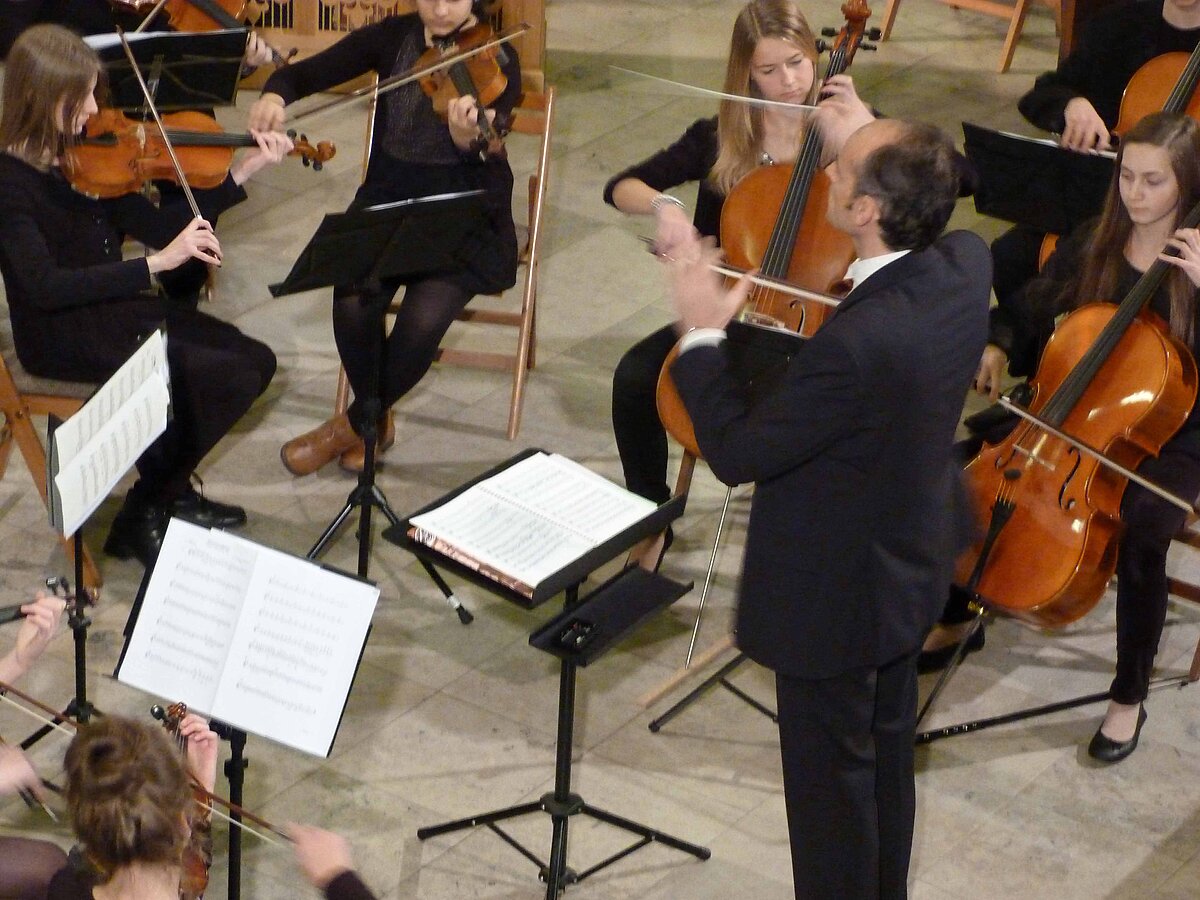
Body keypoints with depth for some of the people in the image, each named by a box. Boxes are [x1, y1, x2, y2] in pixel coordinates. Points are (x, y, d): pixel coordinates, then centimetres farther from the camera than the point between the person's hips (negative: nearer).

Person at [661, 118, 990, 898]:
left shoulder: (858, 343, -39)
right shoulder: (967, 262, -15)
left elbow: (737, 453, -26)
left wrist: (702, 336, -17)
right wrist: (872, 141, 6)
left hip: (836, 592, -9)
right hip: (912, 561, 9)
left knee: (829, 773, 14)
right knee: (886, 749, 28)